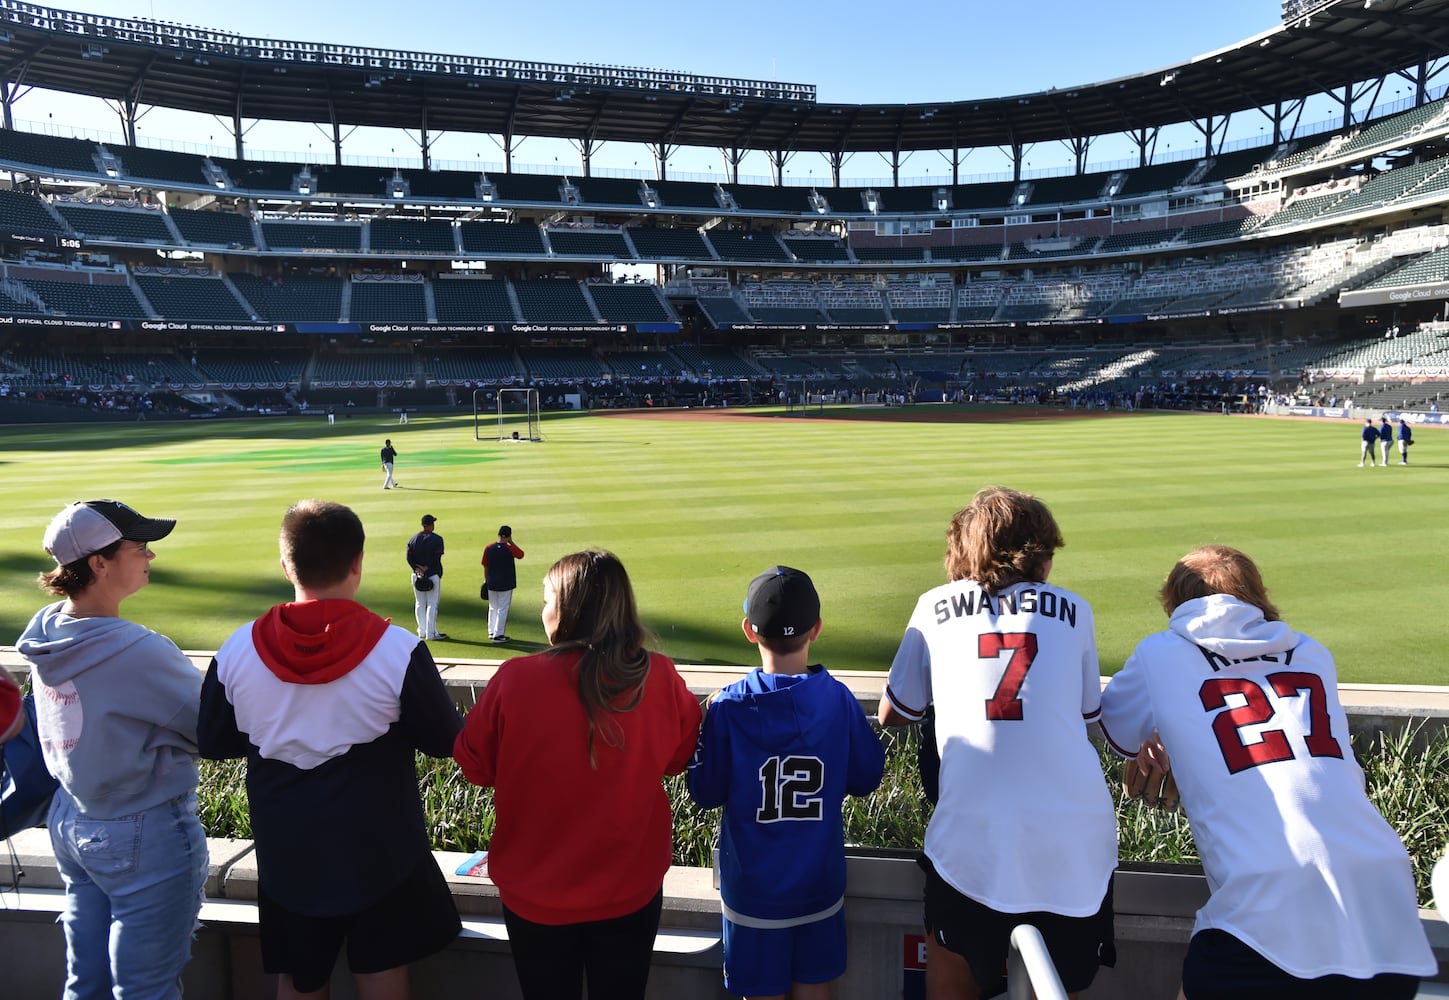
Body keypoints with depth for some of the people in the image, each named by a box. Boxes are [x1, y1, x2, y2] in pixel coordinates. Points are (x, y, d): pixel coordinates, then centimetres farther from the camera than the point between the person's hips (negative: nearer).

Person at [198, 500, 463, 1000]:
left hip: (287, 859, 3)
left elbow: (213, 743, 2)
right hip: (380, 853, -2)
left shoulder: (237, 650, -12)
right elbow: (446, 741, -11)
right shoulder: (399, 650, -21)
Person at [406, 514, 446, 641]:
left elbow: (409, 558, -1)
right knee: (432, 604, 0)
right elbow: (437, 558, -17)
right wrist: (426, 568, -13)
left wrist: (418, 569, -9)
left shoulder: (413, 539, 7)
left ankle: (422, 632, 18)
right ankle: (431, 633, 0)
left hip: (417, 575, 5)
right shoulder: (436, 539, -8)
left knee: (419, 604, 14)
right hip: (433, 575, -5)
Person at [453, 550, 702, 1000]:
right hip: (629, 891, 1)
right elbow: (681, 757, 0)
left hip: (536, 894, -1)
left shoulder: (514, 680, -21)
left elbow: (475, 765, -6)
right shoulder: (660, 679, -17)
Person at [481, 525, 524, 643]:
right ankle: (498, 635, 2)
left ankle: (491, 632, 26)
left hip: (491, 584, 4)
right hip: (506, 584, -4)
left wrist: (486, 580, 16)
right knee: (503, 609, 2)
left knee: (493, 608, 18)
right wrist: (511, 543, 3)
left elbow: (485, 566, 4)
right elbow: (521, 554, 6)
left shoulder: (489, 548, -3)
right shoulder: (510, 549, -14)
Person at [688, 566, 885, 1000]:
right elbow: (866, 779, -1)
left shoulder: (729, 707, -18)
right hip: (819, 884, 2)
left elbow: (705, 792, -9)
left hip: (752, 888, -2)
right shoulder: (839, 700, -12)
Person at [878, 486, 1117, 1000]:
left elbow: (893, 715, 14)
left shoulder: (936, 606, 7)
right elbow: (1088, 715, 20)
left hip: (973, 838, -2)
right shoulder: (1074, 610, 10)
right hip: (1077, 839, 2)